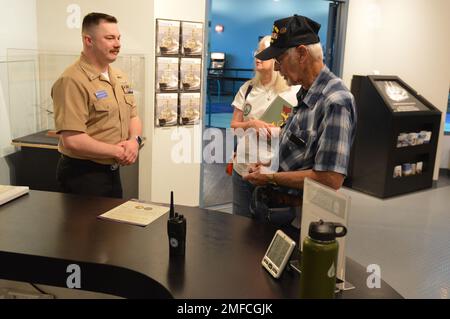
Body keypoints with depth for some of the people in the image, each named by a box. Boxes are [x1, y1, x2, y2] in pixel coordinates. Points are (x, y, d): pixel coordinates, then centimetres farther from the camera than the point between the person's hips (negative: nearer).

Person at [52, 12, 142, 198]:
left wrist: (135, 140, -8)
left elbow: (133, 117, 14)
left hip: (113, 171, 8)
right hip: (82, 174, -8)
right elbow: (72, 140, -25)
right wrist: (117, 151, -17)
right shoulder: (72, 81, -20)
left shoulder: (119, 77, 8)